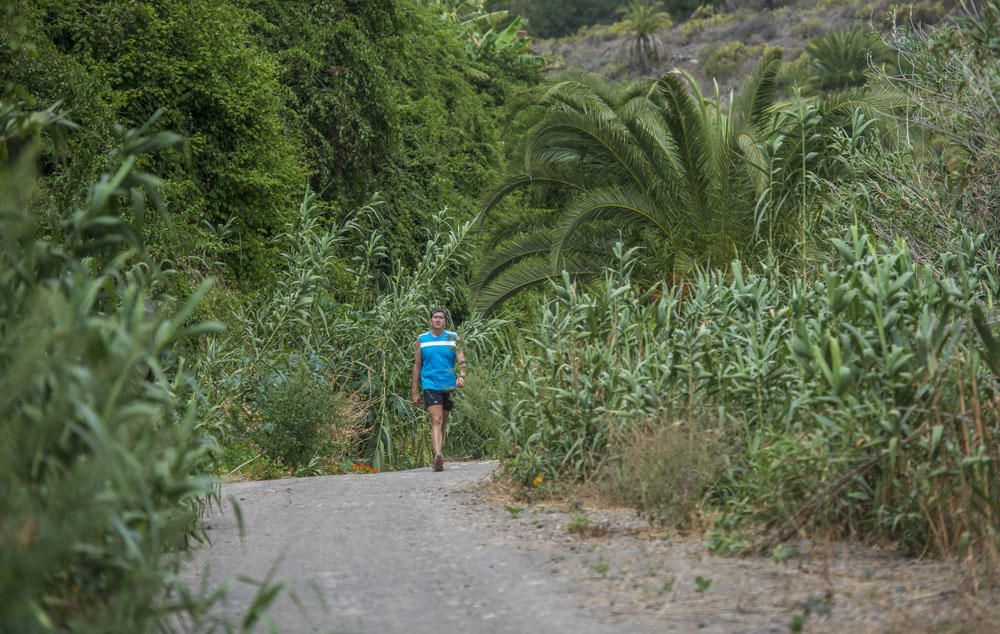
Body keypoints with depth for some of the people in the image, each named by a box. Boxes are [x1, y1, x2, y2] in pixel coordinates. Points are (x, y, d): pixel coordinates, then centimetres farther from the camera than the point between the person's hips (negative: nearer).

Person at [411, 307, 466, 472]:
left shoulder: (453, 338, 8)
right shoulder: (422, 340, 7)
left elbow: (461, 359, -1)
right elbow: (417, 366, 11)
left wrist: (461, 375, -23)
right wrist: (414, 392, 8)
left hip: (449, 385, 2)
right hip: (430, 384, -2)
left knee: (443, 423, 10)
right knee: (436, 420, -19)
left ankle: (437, 458, 23)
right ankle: (438, 456, -33)